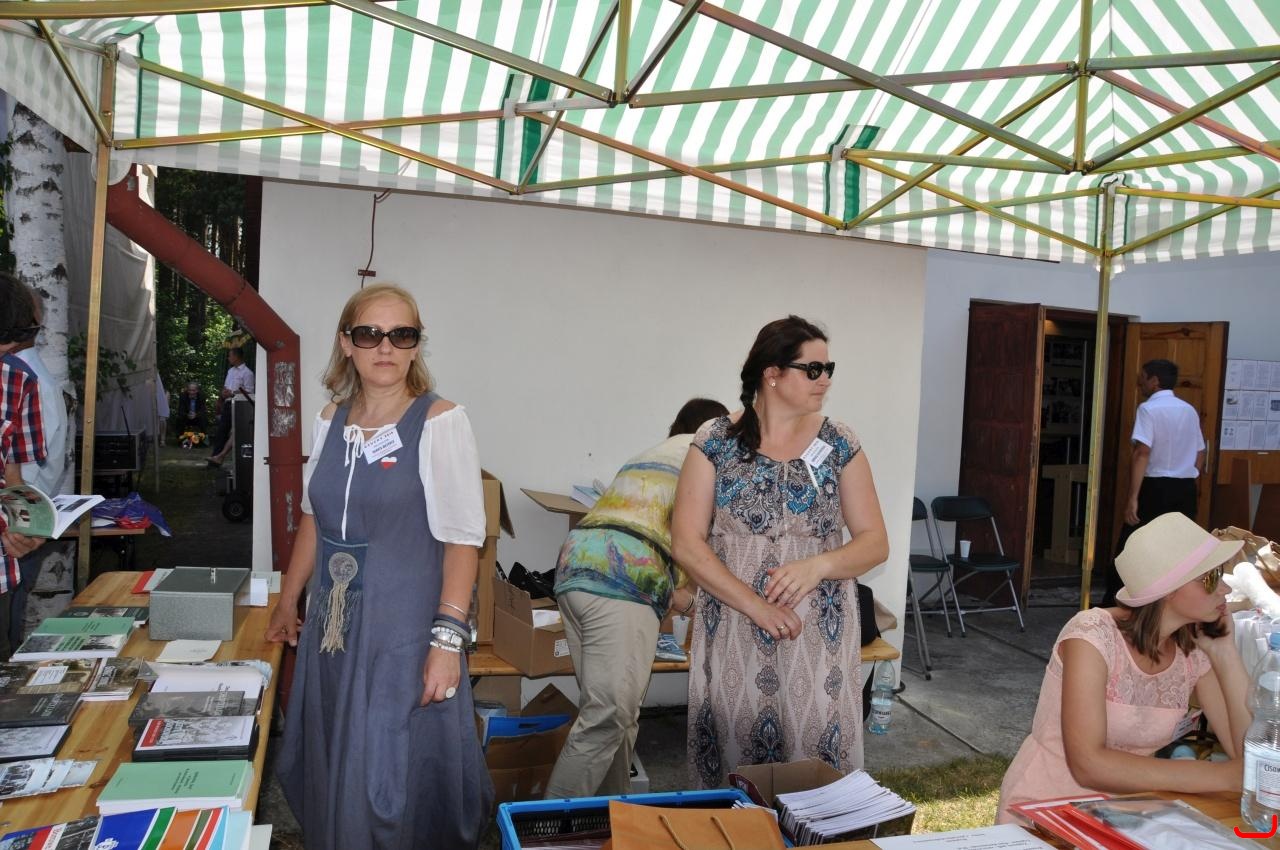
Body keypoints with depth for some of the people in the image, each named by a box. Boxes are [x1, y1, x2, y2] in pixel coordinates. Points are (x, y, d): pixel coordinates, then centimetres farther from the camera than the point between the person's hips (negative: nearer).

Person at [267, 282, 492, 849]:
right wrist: (287, 604, 22)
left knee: (397, 782, 5)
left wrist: (447, 638, -21)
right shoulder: (331, 420, 6)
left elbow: (462, 538, -15)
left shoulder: (440, 422, -12)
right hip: (332, 627, 6)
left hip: (404, 633, -5)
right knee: (329, 775, 17)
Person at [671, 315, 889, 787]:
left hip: (819, 634, 1)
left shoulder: (840, 444, 3)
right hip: (733, 632, -1)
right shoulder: (716, 443, -2)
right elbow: (686, 543, -6)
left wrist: (817, 565, -17)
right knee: (733, 774, 6)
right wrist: (755, 605, -16)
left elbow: (875, 543, 3)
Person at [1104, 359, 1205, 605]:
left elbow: (1142, 453, -20)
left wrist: (1132, 497, -22)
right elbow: (1200, 457, 15)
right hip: (1185, 490, 6)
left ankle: (1112, 606, 8)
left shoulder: (1149, 408, -10)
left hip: (1155, 488, -6)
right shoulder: (1190, 411, 11)